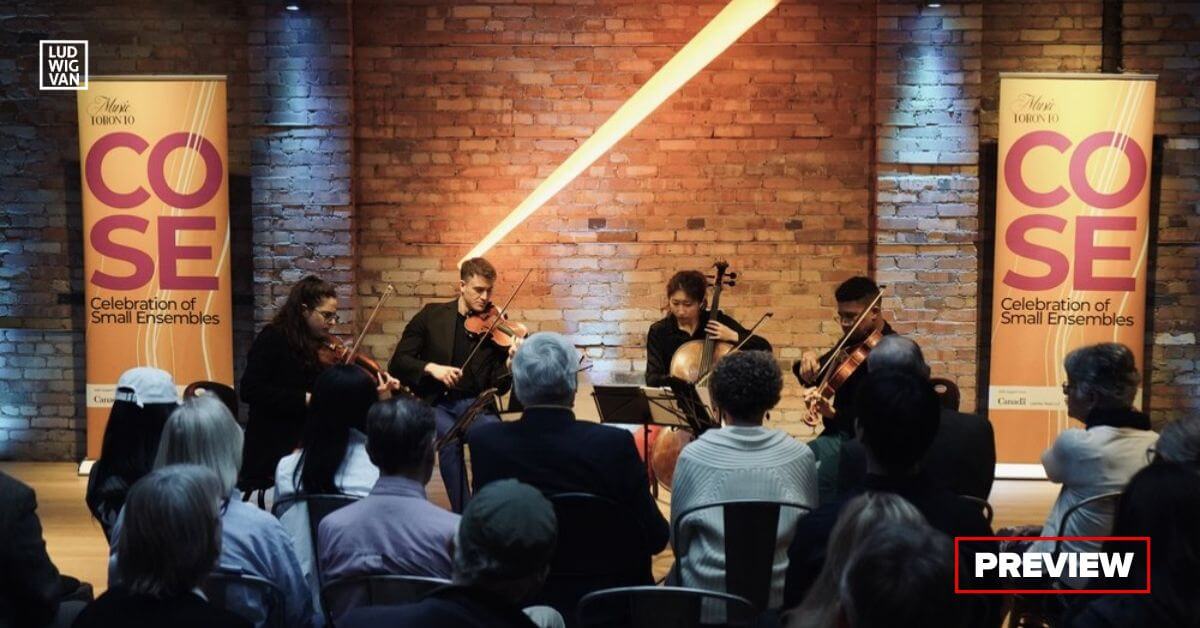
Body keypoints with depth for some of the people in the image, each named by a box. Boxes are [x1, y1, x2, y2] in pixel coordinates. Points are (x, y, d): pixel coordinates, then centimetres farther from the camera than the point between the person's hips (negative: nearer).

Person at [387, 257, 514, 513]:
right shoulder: (432, 315, 3)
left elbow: (498, 386, -2)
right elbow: (398, 363, 1)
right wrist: (431, 367, -17)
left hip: (474, 404, 1)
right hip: (435, 403, 0)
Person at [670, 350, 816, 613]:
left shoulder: (693, 456, -8)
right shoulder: (800, 456, -5)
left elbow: (679, 536, 1)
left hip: (706, 593, -1)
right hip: (781, 594, 2)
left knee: (678, 574, 28)